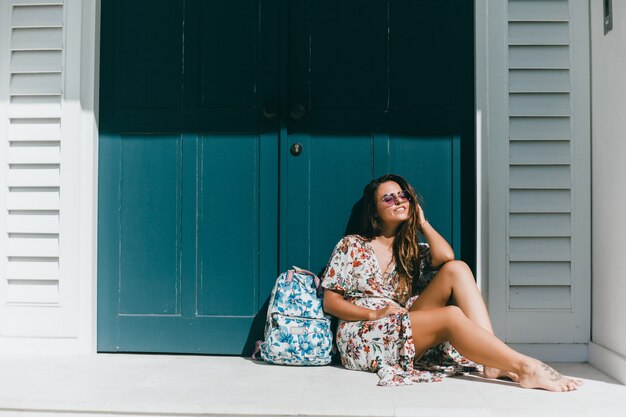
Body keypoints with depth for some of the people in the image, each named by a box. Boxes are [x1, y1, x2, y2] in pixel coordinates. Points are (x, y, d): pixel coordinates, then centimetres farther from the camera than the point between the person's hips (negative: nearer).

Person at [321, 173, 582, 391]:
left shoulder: (411, 250, 18)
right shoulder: (352, 246, 6)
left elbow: (445, 256, -7)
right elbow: (330, 302, 0)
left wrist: (422, 222, 10)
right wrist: (374, 314, -16)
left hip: (403, 331, 5)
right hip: (363, 339, -5)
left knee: (456, 269, -17)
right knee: (451, 315, -31)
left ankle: (492, 363, -28)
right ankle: (526, 368, -32)